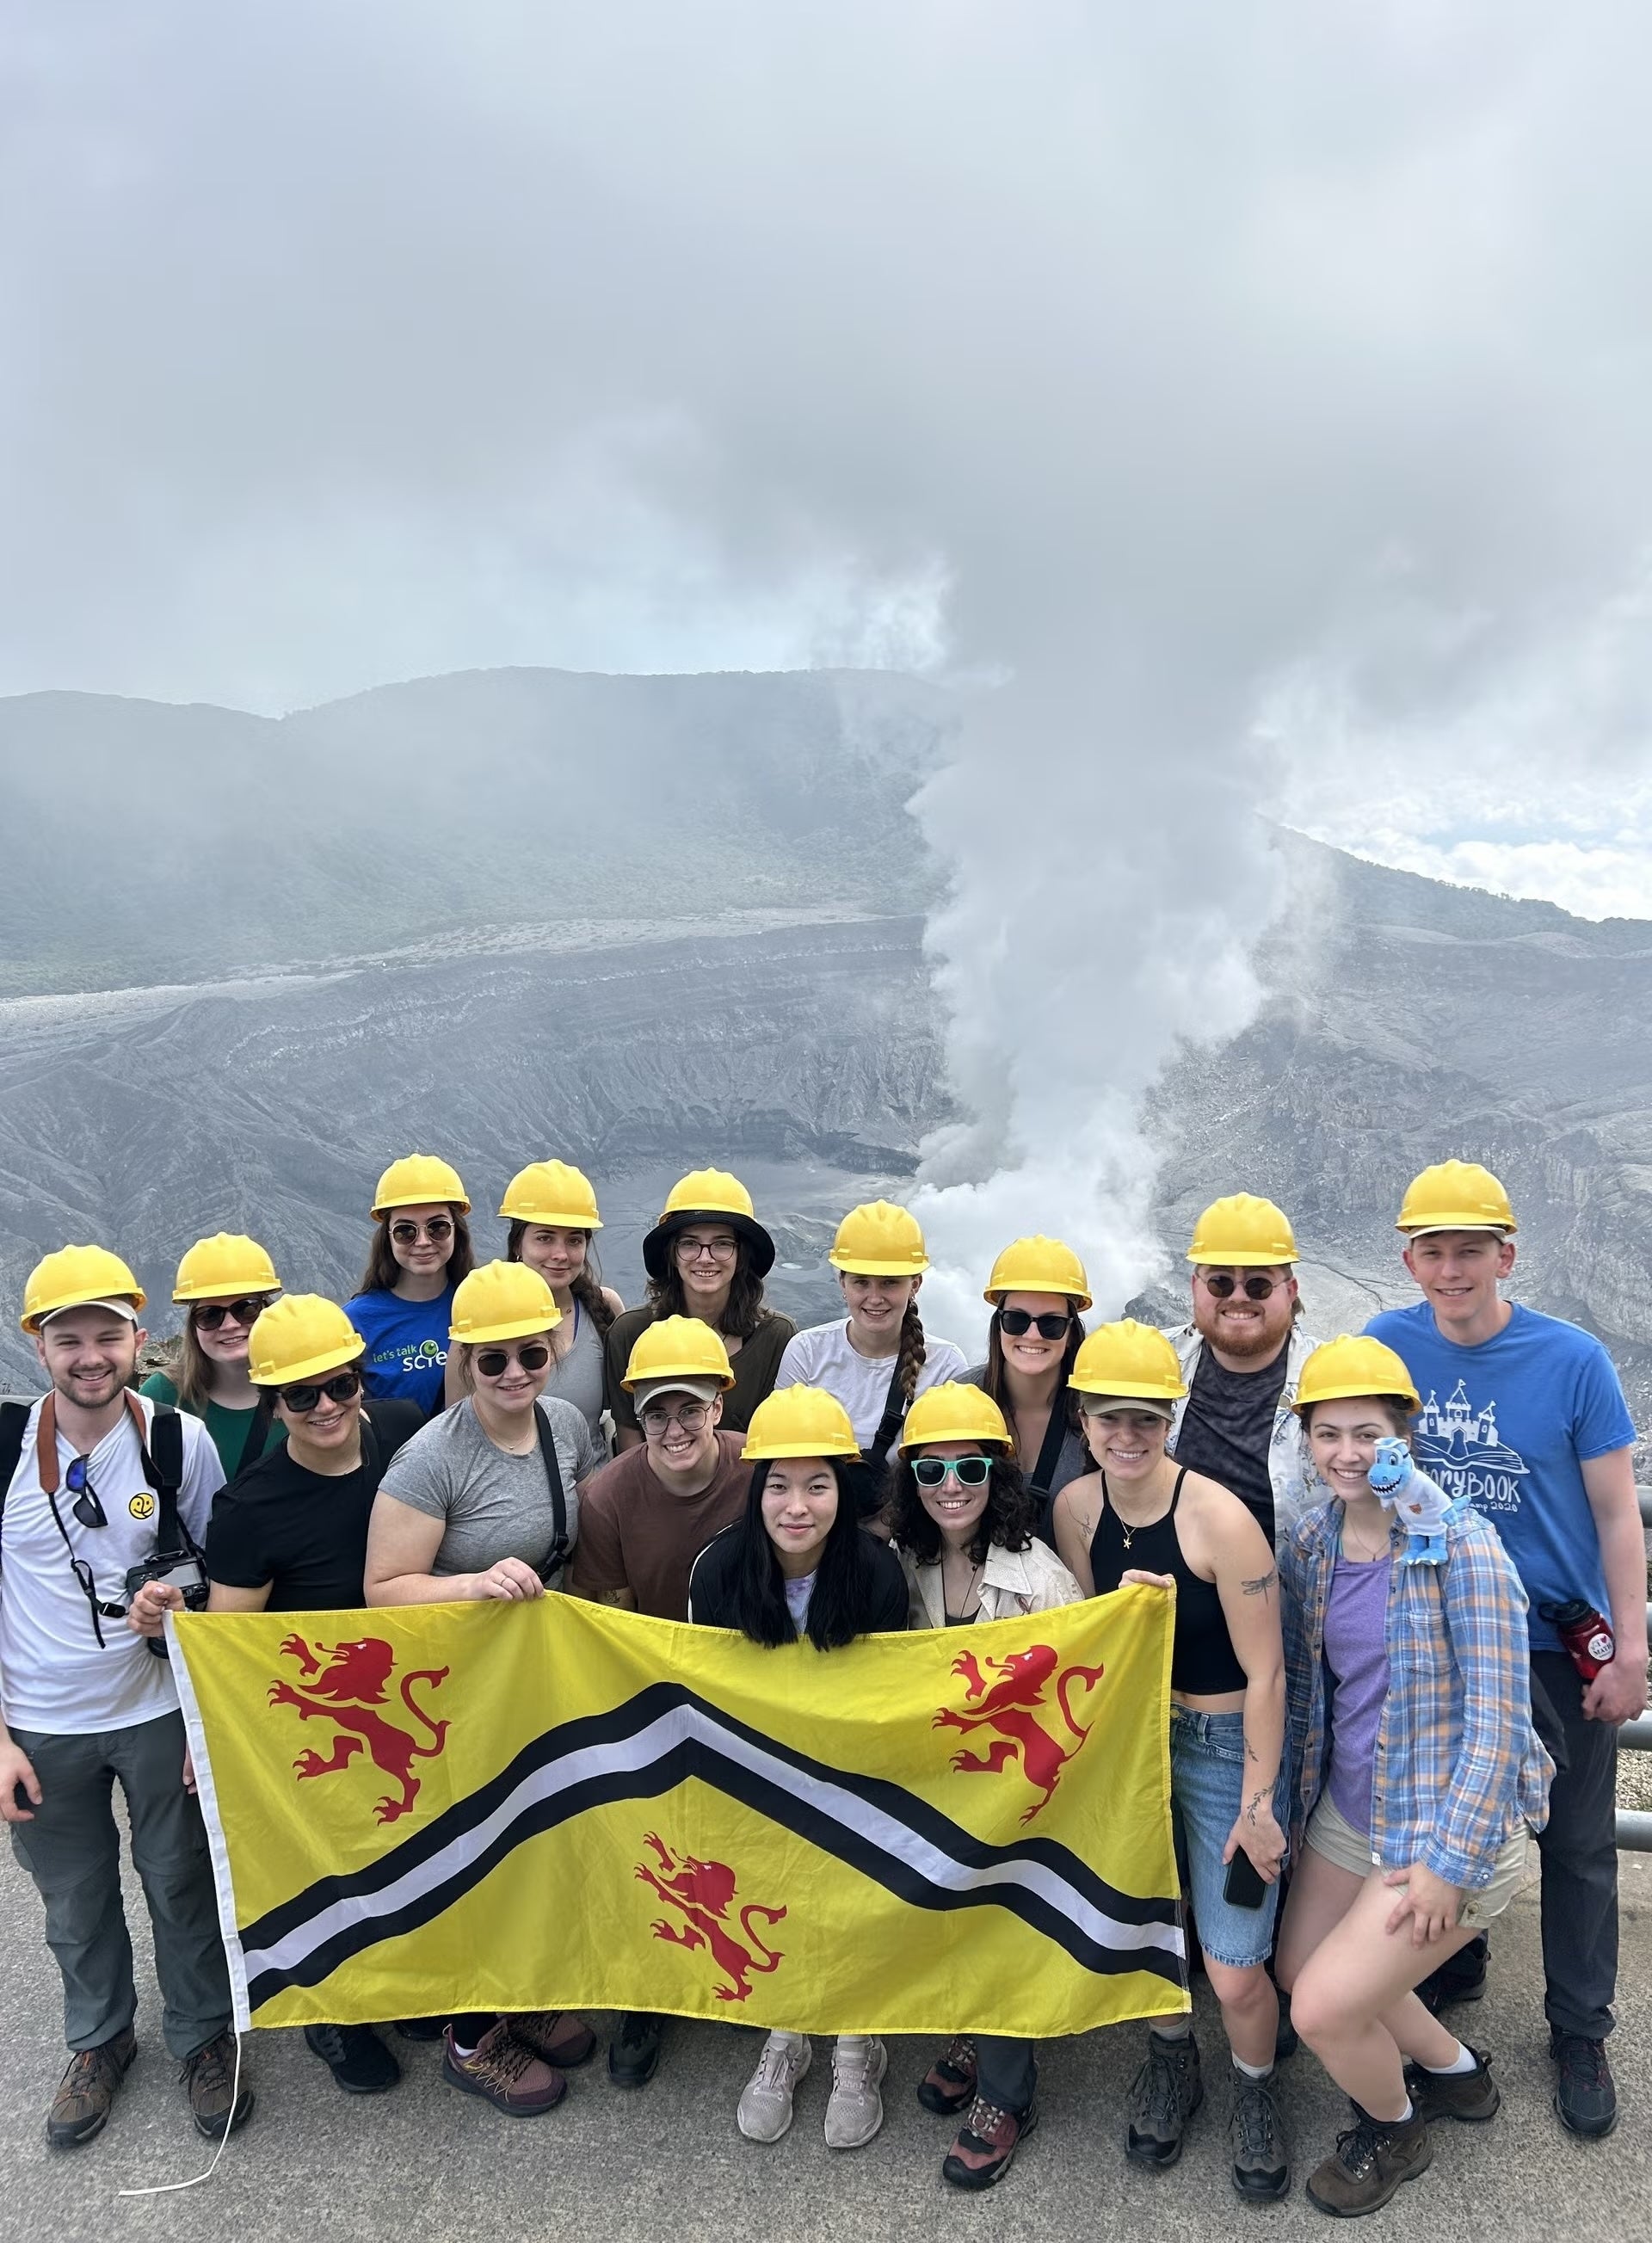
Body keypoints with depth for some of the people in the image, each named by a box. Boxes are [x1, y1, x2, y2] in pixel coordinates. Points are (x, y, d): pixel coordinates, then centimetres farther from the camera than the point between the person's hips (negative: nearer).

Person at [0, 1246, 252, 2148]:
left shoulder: (180, 1441, -12)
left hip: (159, 1713, 0)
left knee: (181, 1885, 13)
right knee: (76, 1903, 18)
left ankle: (202, 2033, 37)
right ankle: (99, 2040, 43)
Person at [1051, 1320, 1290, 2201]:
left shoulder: (1218, 1518, -24)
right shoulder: (1075, 1507, -8)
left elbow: (1265, 1671, -16)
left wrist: (1257, 1806, -12)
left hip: (1225, 1745, -4)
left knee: (1235, 1975, -1)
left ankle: (1253, 2093, 32)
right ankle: (1172, 2062, 46)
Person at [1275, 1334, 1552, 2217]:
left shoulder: (1460, 1545, -21)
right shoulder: (1308, 1543, -2)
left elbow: (1496, 1716, -20)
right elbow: (1299, 1683, 9)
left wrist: (1450, 1861, -19)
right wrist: (1288, 1803, 10)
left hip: (1451, 1823, -7)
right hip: (1346, 1808, 7)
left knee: (1325, 2009, -7)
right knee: (1299, 1969, 18)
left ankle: (1395, 2130, 27)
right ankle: (1457, 2074, 43)